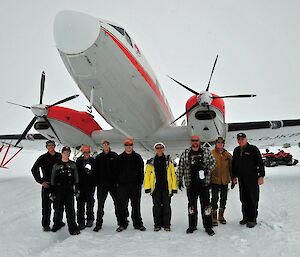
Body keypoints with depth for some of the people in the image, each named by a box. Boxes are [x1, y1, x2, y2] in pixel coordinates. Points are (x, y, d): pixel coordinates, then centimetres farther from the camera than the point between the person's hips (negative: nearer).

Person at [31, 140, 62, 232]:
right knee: (46, 205, 1)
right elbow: (34, 170, -2)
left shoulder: (60, 156, 2)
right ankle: (45, 224, 10)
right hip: (47, 184, -3)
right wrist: (41, 181, -7)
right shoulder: (43, 158, -5)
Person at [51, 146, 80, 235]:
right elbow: (52, 179, 6)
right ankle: (57, 224, 29)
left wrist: (77, 189, 4)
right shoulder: (56, 165, 4)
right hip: (58, 190, 0)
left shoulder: (73, 164, 8)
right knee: (58, 209, 7)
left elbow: (76, 178, 10)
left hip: (69, 190, 0)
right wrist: (52, 191, 3)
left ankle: (72, 228, 3)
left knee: (70, 209, -3)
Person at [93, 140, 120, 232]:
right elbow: (96, 170, 6)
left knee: (117, 203, 7)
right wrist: (97, 182, -2)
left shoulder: (114, 155, 2)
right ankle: (98, 223, 13)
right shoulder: (98, 157, 7)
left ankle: (120, 221, 20)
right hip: (102, 184, 1)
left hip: (113, 183, -1)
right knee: (100, 205, 5)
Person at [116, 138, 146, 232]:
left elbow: (141, 171, 4)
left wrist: (140, 182, -3)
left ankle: (138, 223, 14)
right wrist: (118, 182, 0)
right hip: (123, 185, 1)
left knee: (136, 205, 5)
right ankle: (123, 224, 14)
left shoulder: (137, 157, 6)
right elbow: (117, 171, 8)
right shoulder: (120, 158, 8)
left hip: (135, 185, 0)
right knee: (123, 206, 4)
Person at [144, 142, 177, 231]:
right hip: (156, 188, 0)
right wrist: (147, 187, -6)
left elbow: (173, 174, 2)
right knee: (156, 207, 7)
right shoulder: (151, 162, 5)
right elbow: (147, 175, 3)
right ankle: (157, 224, 17)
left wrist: (174, 187, -3)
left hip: (166, 188, 0)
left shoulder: (168, 161, 5)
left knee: (166, 207, 6)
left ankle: (166, 224, 17)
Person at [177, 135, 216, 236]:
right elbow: (180, 167, 6)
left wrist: (208, 170, -4)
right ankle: (192, 225, 25)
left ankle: (208, 226, 12)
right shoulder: (185, 153, 2)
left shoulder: (206, 151, 2)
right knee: (192, 204, 12)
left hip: (204, 183, -1)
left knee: (205, 204, 0)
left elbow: (213, 162, 13)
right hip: (190, 184, 1)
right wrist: (179, 180, 5)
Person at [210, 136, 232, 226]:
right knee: (214, 198, -3)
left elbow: (231, 167, 11)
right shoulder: (211, 154, -4)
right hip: (215, 180, -4)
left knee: (223, 198, 13)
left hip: (225, 180, 4)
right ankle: (214, 217, 7)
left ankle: (221, 216, 28)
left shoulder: (228, 154, 6)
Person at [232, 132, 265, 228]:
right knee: (244, 199, 11)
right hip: (241, 179, 6)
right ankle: (246, 217, 22)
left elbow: (260, 163, -7)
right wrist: (234, 176, 17)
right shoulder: (236, 150, 12)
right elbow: (233, 164, 20)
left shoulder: (253, 149, -5)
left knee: (253, 199, 0)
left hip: (252, 179, -5)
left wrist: (261, 176, -11)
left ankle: (252, 219, 8)